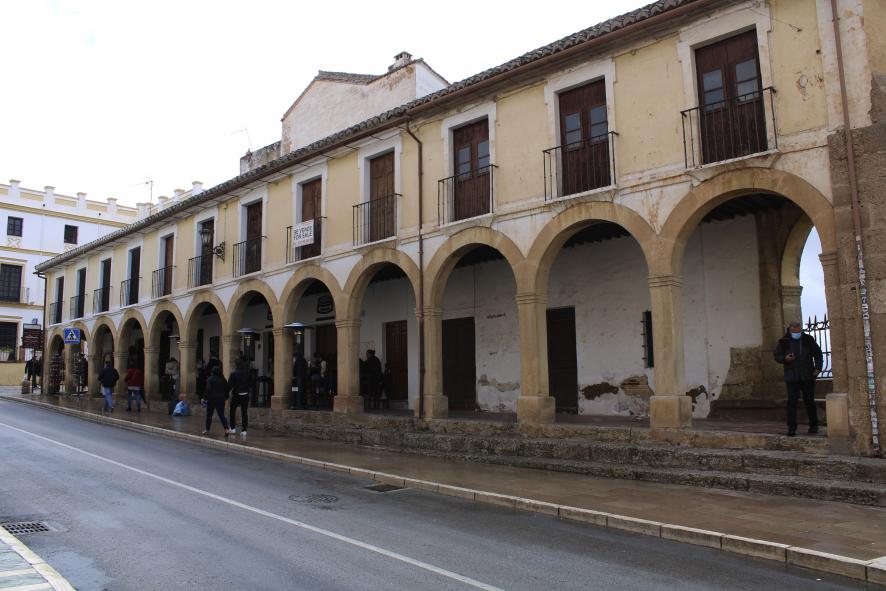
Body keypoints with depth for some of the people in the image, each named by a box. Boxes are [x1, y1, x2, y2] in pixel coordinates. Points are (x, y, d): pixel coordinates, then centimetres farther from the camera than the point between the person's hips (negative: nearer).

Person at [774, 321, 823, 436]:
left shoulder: (808, 339, 4)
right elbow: (777, 356, 8)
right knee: (792, 402, -7)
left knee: (809, 401, 7)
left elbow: (817, 353, 12)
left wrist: (818, 367, 1)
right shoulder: (783, 341, 2)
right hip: (791, 378, -1)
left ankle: (813, 426, 22)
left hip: (807, 377, 1)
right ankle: (791, 428, -4)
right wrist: (785, 358, -13)